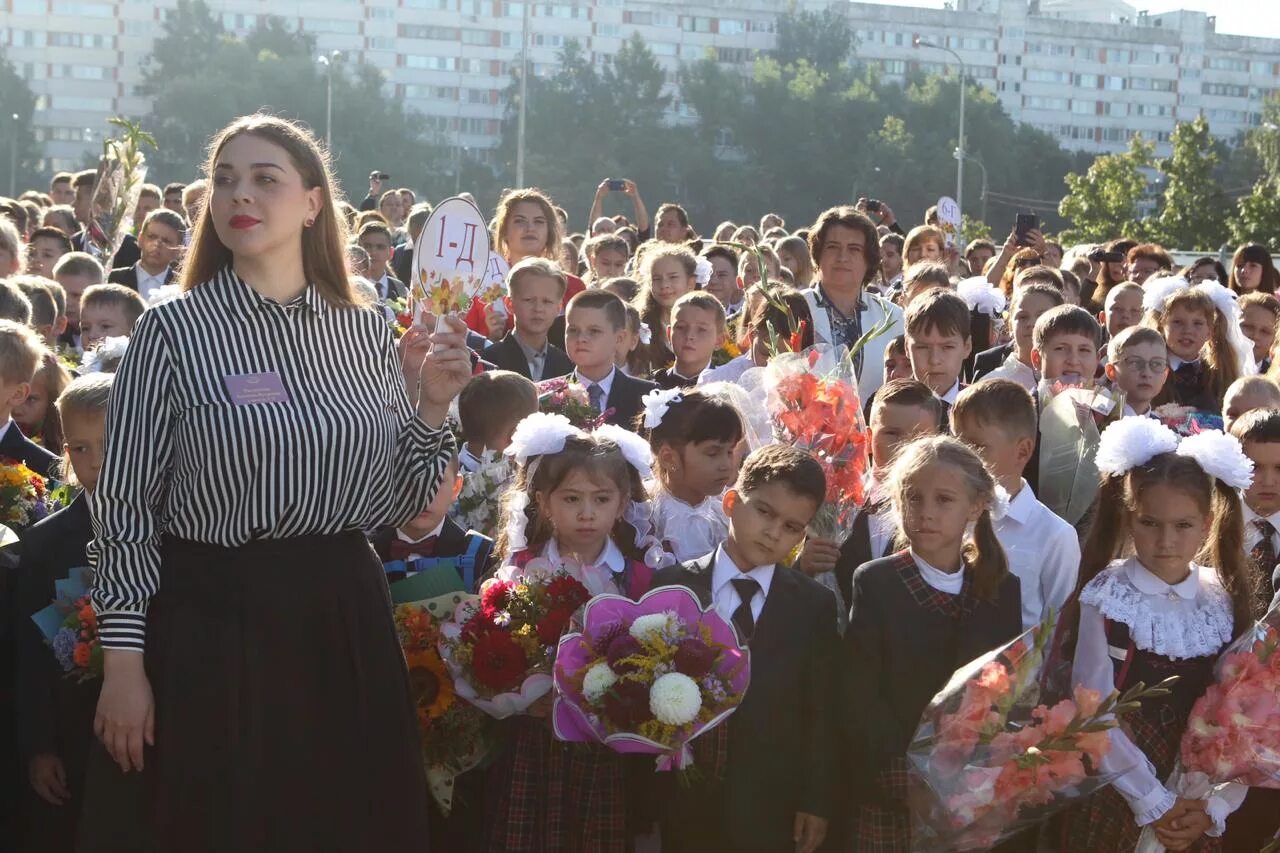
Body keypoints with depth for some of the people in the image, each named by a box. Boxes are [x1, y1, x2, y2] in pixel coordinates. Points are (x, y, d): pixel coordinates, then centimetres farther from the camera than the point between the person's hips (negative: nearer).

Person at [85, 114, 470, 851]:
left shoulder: (367, 333, 6)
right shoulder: (174, 330, -5)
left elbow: (404, 503, 9)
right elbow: (125, 505, -4)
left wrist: (432, 406, -6)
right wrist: (123, 658, -7)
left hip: (345, 615, 4)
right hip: (212, 618, -3)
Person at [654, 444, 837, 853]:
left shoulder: (813, 605, 3)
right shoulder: (670, 586, 1)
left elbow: (822, 715, 2)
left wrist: (817, 803, -2)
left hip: (771, 813, 0)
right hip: (683, 807, 0)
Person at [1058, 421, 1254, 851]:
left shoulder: (1225, 604, -1)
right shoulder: (1106, 598, -10)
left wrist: (1215, 807, -11)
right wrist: (1154, 803, -13)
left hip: (1194, 812, 3)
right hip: (1114, 803, -3)